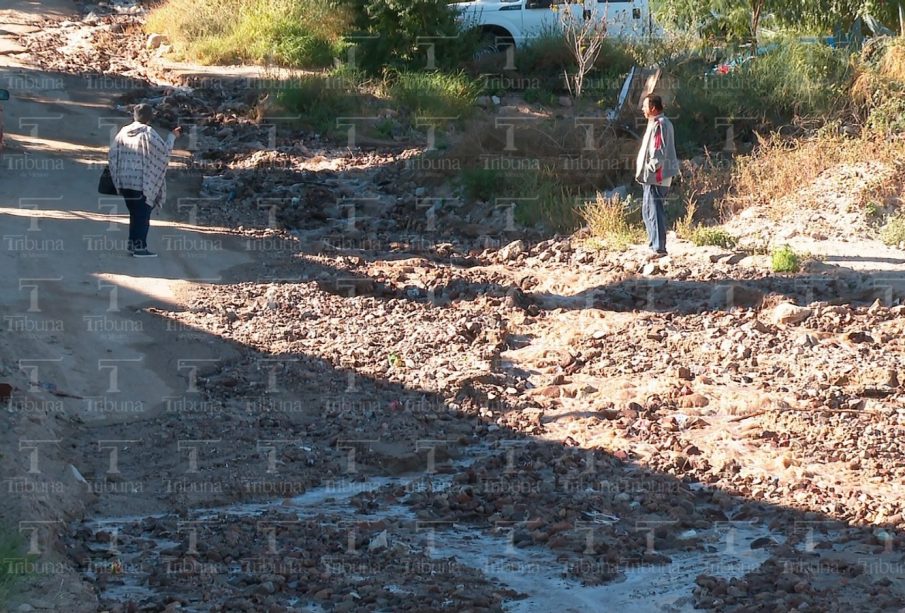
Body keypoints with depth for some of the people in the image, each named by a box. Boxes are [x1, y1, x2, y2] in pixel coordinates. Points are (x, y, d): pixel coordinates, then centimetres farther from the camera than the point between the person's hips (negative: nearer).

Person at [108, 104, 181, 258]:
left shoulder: (124, 132, 5)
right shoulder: (148, 132, -12)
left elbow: (113, 153, 7)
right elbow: (164, 150, -10)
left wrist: (118, 178, 16)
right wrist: (172, 136, 5)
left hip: (125, 181, 6)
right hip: (143, 182, -6)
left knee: (134, 212, 17)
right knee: (143, 213, 2)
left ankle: (132, 243, 21)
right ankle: (140, 247, 0)